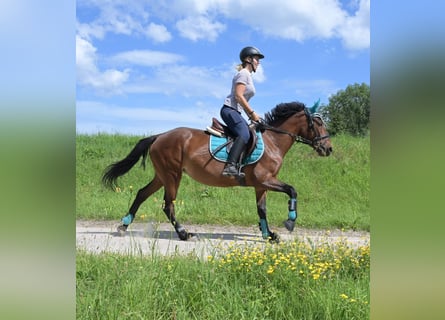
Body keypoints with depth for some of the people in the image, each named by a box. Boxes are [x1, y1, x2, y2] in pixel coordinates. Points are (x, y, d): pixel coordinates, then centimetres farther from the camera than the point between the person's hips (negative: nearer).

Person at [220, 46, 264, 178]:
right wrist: (253, 113, -13)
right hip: (230, 109, -11)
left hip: (235, 112, 11)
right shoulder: (243, 73, -6)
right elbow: (238, 96, -16)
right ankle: (230, 166, -41)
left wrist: (250, 116, 17)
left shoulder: (248, 75, 24)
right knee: (244, 135, -29)